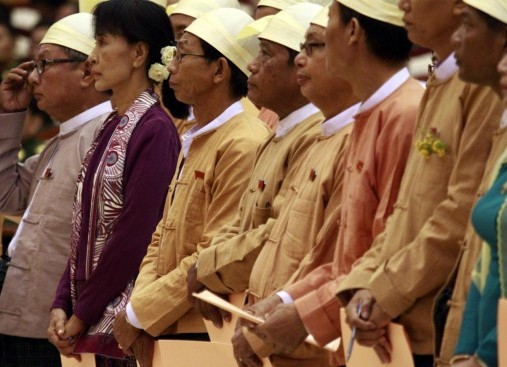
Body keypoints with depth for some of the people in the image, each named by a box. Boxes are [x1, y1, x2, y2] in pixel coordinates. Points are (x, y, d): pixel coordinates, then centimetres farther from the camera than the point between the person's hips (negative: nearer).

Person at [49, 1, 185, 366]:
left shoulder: (155, 130, -13)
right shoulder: (113, 128, 14)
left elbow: (135, 236, -17)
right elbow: (86, 229, 13)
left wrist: (82, 314, -12)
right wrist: (63, 305, 3)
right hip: (99, 323, 8)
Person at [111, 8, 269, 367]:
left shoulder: (244, 144, -13)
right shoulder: (193, 142, 18)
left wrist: (140, 313, -13)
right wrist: (139, 305, 0)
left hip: (206, 335, -8)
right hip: (166, 334, 8)